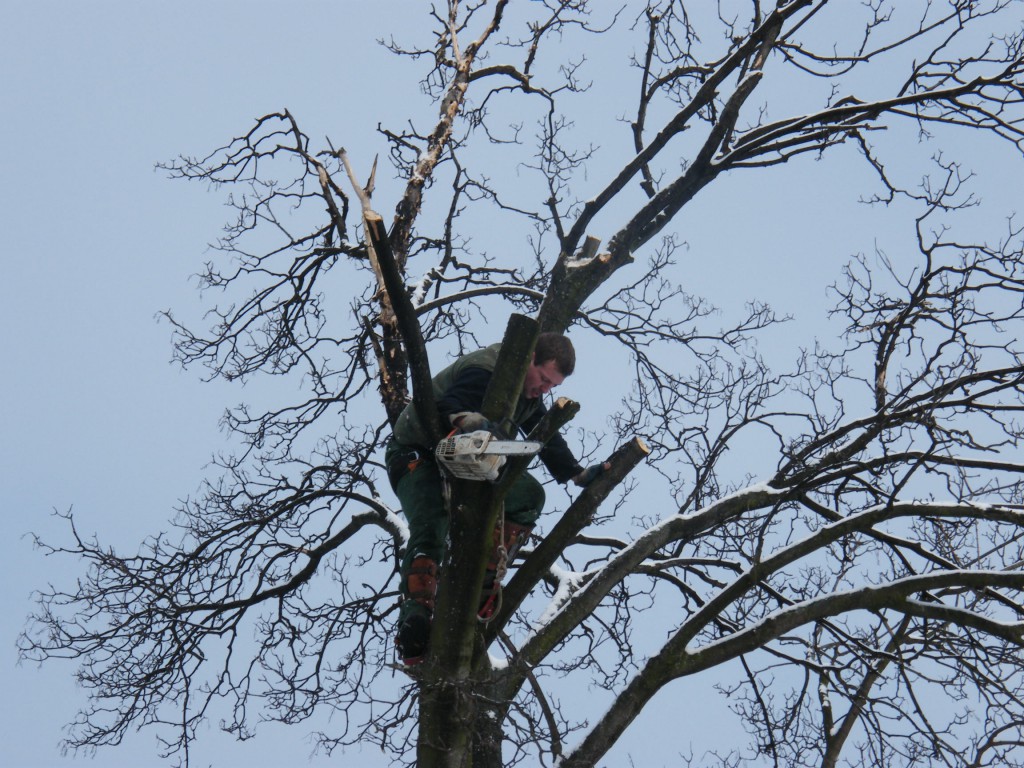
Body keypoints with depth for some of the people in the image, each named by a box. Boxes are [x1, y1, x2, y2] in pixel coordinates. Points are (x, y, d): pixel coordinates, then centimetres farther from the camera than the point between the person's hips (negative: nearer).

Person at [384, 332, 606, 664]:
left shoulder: (530, 394, 4)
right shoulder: (484, 371, -26)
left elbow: (546, 438, 12)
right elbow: (446, 408, -40)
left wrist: (579, 475, 6)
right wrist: (471, 420, -61)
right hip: (416, 454, -8)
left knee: (529, 495, -12)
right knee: (429, 531, -30)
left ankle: (482, 585, -17)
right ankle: (414, 618, -42)